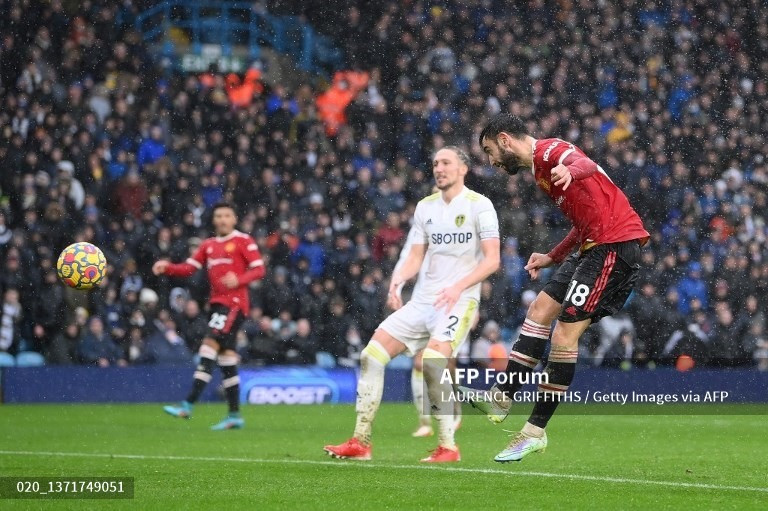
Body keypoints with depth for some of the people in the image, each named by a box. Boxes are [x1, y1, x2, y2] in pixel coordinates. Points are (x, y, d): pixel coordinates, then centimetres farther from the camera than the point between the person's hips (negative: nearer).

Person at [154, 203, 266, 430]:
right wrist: (167, 267, -6)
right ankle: (235, 415, 12)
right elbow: (189, 268, 12)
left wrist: (239, 280, -22)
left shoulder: (243, 241, 0)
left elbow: (259, 269, -5)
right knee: (226, 356, 8)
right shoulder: (208, 245, 19)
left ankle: (188, 405, -25)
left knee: (209, 344, -19)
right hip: (216, 303, 7)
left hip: (234, 303, -7)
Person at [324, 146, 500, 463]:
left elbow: (492, 259, -9)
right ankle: (360, 442, 0)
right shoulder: (425, 206, 14)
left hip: (459, 300, -7)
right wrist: (399, 277, -8)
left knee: (433, 359, -29)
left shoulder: (479, 205, -4)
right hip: (422, 300, 7)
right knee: (372, 354, -4)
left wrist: (459, 286, -21)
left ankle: (448, 447, -19)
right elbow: (416, 257, 14)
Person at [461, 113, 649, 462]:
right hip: (593, 246, 11)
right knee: (540, 310, 12)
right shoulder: (539, 168, 23)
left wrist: (570, 172, -56)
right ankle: (501, 400, 16)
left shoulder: (549, 151, -9)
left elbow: (586, 163, -33)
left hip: (615, 245, -11)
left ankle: (536, 431, -5)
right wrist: (552, 258, 28)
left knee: (565, 334, -10)